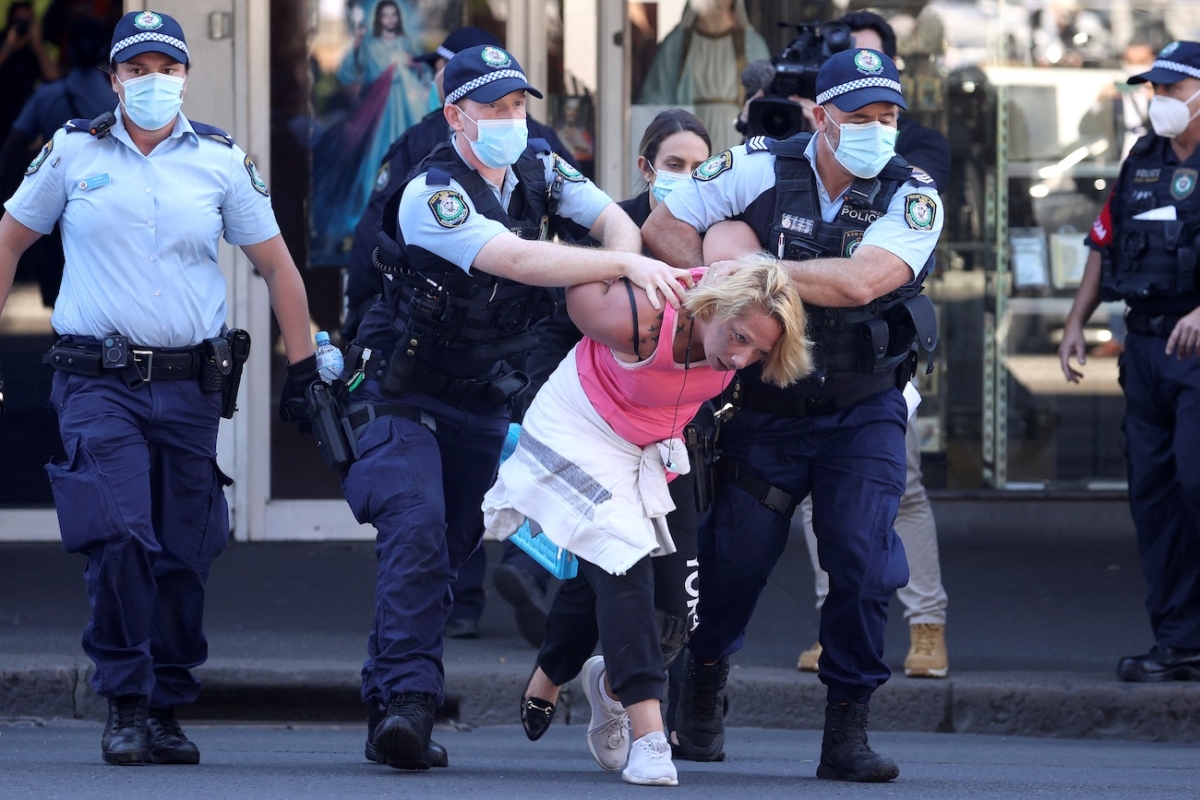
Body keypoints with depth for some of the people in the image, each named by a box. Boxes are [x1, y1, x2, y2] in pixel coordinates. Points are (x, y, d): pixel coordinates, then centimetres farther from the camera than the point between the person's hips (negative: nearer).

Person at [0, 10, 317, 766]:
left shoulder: (221, 160, 5)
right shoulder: (73, 153, 4)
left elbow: (276, 264, 11)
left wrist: (304, 370, 9)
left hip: (190, 386, 2)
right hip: (98, 384, -2)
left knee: (184, 556, 3)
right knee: (120, 538, -17)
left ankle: (167, 710, 16)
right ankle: (127, 705, -7)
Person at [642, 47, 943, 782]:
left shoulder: (913, 198, -13)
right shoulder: (761, 170, -11)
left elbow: (859, 281, -29)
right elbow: (664, 226, -4)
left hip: (864, 412, 0)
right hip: (767, 409, 1)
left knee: (865, 562, -14)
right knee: (735, 559, 7)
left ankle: (846, 734, -3)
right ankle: (703, 697, 35)